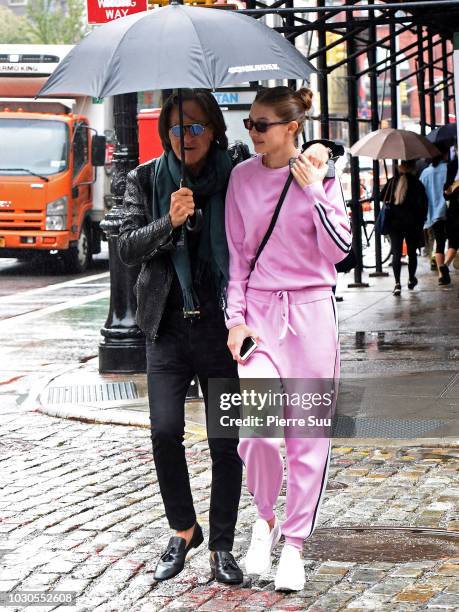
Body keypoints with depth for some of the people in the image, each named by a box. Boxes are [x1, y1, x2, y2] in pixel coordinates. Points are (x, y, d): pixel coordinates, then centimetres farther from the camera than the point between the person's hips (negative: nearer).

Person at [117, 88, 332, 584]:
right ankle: (183, 530, 12)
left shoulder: (236, 176, 3)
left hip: (222, 325, 0)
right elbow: (127, 247, -1)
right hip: (168, 325, 0)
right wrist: (170, 222, -17)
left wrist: (315, 153, -12)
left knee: (226, 440, 1)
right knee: (165, 431, -11)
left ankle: (221, 547, 13)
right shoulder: (146, 179, 5)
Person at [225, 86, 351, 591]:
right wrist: (236, 319, 0)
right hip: (259, 311, 1)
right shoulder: (243, 177, 5)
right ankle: (264, 519, 11)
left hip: (310, 310, -1)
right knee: (256, 428, -15)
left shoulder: (320, 177, 0)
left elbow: (338, 252, -7)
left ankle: (294, 544, 13)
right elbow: (236, 255, 8)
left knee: (308, 433, 1)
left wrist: (315, 193, -13)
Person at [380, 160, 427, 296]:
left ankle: (397, 283, -11)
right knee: (412, 252, 16)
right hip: (412, 224, -1)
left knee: (396, 253, 1)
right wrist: (420, 223, 1)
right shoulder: (417, 184, -5)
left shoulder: (392, 182, 1)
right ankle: (411, 279, 27)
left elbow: (382, 198, 3)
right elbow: (422, 206, -7)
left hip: (394, 224, 1)